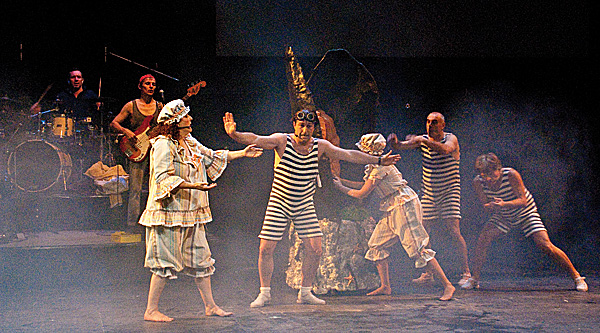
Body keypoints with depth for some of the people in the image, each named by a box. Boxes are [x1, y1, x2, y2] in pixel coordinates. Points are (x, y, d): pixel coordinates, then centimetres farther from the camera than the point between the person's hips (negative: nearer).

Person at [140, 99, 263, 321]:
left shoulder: (190, 142, 13)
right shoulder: (163, 145, -13)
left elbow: (212, 157, 26)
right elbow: (163, 178, -21)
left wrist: (242, 153, 22)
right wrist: (192, 185, -30)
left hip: (192, 213, 9)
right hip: (170, 213, -9)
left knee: (201, 259, 11)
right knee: (165, 261, -5)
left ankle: (210, 306, 20)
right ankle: (151, 310, 5)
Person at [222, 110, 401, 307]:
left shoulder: (320, 146, -3)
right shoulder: (282, 141, -13)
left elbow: (349, 155, 0)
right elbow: (256, 140, -26)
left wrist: (378, 160, -2)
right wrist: (234, 134, -44)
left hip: (305, 205, 3)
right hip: (279, 203, -3)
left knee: (315, 250, -4)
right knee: (266, 249, -7)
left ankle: (305, 293, 13)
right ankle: (264, 293, 10)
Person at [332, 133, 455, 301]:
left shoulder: (380, 167, -17)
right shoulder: (374, 166, 13)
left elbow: (362, 194, -13)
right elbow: (364, 185, 26)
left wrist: (341, 188, 1)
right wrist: (341, 180, 25)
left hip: (404, 205, -10)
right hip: (393, 210, 10)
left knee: (417, 249, -13)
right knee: (377, 245, 10)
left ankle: (447, 285, -10)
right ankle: (385, 287, 17)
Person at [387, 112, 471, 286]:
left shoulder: (451, 139, -7)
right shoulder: (422, 140, 5)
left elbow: (446, 149, -31)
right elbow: (401, 146, -6)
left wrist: (424, 141, -39)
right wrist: (395, 142, -29)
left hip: (449, 192, -4)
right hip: (428, 193, 4)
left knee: (454, 232, -13)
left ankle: (466, 273, -5)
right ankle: (427, 273, 10)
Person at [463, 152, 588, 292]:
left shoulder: (511, 174, -30)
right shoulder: (478, 182, -19)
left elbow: (523, 201, -27)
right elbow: (485, 205, -10)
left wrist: (504, 204, -46)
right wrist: (491, 206, -36)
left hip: (525, 213, -3)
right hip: (502, 216, 3)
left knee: (545, 245, -16)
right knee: (483, 238, -20)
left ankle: (576, 277, 1)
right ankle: (474, 279, -3)